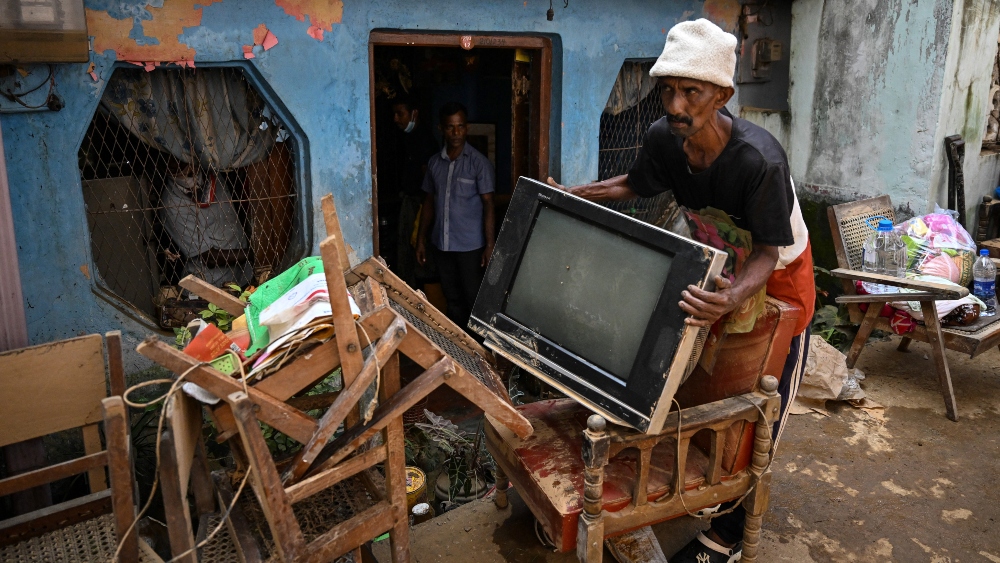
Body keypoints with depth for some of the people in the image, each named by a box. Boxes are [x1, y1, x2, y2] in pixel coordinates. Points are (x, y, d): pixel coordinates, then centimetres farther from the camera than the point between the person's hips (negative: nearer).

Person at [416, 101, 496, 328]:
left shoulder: (479, 162, -8)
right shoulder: (434, 163, 7)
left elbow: (488, 204, -10)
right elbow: (429, 202, 14)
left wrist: (490, 245, -14)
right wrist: (421, 239, 11)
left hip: (470, 245, -5)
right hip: (442, 243, 5)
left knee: (474, 299, 2)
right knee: (452, 299, 14)